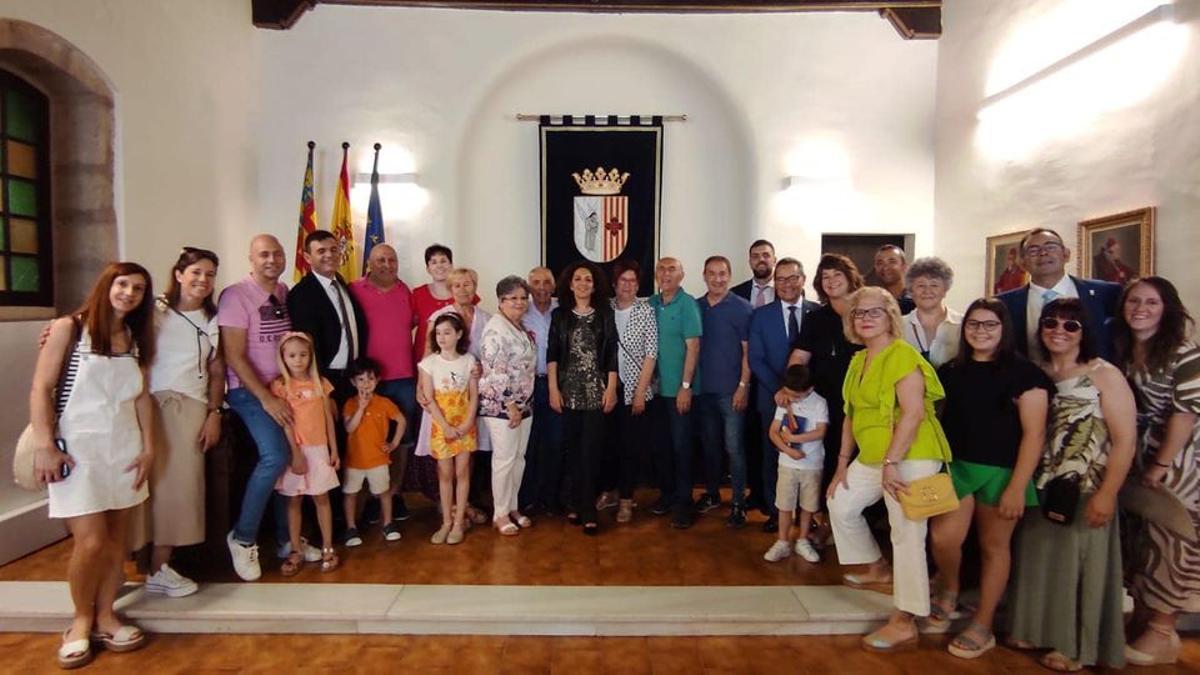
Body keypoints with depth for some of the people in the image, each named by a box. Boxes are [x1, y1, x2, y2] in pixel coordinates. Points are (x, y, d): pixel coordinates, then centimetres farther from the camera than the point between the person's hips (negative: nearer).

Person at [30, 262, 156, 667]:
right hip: (77, 448, -5)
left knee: (116, 537, 8)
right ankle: (82, 619, 15)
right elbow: (41, 389, -7)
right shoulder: (68, 328, -4)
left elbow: (141, 396, 10)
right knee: (91, 541, -8)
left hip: (124, 449, 5)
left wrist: (149, 446, 4)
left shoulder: (136, 338, 10)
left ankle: (105, 616, 22)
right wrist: (44, 445, -14)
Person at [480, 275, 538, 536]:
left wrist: (522, 404, 15)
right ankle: (500, 514, 13)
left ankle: (513, 507, 26)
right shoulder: (495, 329, -16)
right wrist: (510, 405, -18)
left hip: (523, 403, 8)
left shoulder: (521, 328, 12)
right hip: (500, 405, -8)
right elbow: (495, 372, -20)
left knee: (519, 457, 13)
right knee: (504, 458, -1)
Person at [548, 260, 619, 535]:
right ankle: (577, 504, 20)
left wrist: (611, 388, -4)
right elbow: (552, 354, 4)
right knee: (572, 449, 7)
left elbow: (612, 354, 2)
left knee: (590, 450, -5)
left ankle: (588, 510, 2)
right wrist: (553, 388, -3)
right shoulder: (560, 315, 6)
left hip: (596, 391, -1)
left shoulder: (605, 314, 4)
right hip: (568, 391, 2)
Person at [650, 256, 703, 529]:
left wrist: (685, 386, -16)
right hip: (657, 386, 5)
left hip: (679, 388, -5)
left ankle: (683, 501, 14)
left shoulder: (687, 304, -8)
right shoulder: (652, 304, 6)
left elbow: (693, 347, -12)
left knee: (680, 444, 2)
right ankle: (667, 493, 28)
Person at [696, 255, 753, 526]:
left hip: (731, 390, -4)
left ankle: (739, 502, 11)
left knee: (734, 447, -1)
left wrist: (743, 386, -11)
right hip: (703, 389, 4)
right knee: (709, 444, 14)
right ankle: (711, 493, 29)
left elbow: (748, 351, -6)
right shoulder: (695, 307, 6)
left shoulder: (742, 308, -5)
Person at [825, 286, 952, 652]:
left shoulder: (902, 354, -15)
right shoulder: (859, 360, 12)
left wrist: (891, 463, -24)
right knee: (840, 502, 17)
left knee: (907, 535, -5)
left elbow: (913, 413, -23)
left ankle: (904, 623, 5)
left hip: (910, 457, -9)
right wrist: (842, 463, 13)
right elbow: (852, 414, 14)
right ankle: (876, 567, 38)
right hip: (872, 456, 9)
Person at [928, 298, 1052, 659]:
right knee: (942, 538, -9)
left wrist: (1017, 487, -14)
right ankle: (948, 588, 24)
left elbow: (1034, 433, -9)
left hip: (1001, 472, -3)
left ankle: (982, 626, 22)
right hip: (955, 467, 3)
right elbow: (936, 419, 13)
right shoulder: (950, 371, 8)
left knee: (994, 545, 7)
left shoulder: (1024, 373, -6)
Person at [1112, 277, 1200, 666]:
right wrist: (1141, 464, 9)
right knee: (1141, 537, 14)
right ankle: (1141, 617, 28)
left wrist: (1161, 466, -15)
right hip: (1139, 458, 6)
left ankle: (1163, 634, 12)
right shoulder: (1123, 351, 7)